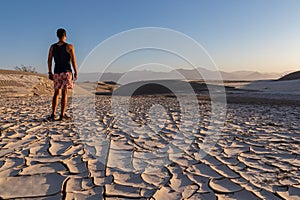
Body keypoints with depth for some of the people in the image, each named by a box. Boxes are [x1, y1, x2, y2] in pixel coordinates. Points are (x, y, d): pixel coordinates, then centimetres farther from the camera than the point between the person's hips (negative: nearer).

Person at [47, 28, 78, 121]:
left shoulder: (52, 47, 7)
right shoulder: (69, 46, -5)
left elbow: (49, 60, 7)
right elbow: (73, 61, -8)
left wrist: (50, 73, 12)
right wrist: (76, 72, -1)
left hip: (57, 72, 4)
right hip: (66, 72, -4)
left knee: (56, 93, 12)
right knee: (64, 93, -4)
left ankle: (53, 114, 10)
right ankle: (62, 115, -4)